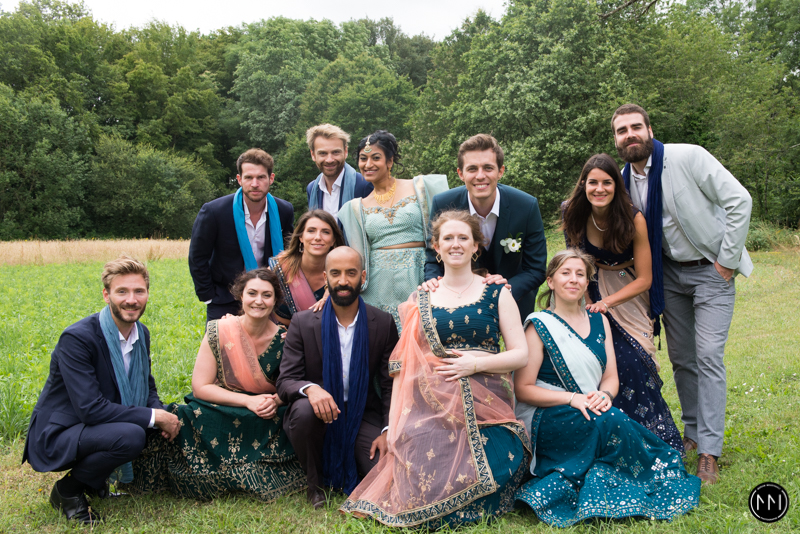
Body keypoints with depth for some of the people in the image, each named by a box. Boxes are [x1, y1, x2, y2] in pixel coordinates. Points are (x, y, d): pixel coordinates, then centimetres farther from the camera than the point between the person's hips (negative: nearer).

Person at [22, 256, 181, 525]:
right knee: (130, 436, -32)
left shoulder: (141, 334, 0)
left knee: (168, 421, -6)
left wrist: (162, 414, -13)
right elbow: (90, 409, -29)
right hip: (56, 437, -8)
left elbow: (147, 387, 10)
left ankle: (93, 478, 10)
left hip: (97, 427, 9)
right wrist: (153, 417, -26)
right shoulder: (77, 338, -24)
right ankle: (68, 489, -5)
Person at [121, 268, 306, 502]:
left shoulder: (283, 340, -6)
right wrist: (248, 401, -21)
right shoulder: (218, 332, -9)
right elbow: (200, 387, -10)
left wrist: (276, 401, -20)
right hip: (218, 417, -1)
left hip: (267, 421, 2)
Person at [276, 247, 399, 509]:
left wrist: (388, 431, -11)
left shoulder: (383, 324, -2)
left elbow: (390, 384, 2)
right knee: (303, 410, -35)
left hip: (363, 416, 1)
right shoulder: (302, 322, -5)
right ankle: (314, 482, -5)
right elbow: (285, 381, -7)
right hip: (318, 415, 0)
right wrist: (310, 388, -31)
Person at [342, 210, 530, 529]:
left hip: (484, 407, -1)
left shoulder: (497, 294, 8)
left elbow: (521, 354, 4)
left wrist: (475, 363, -12)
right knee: (428, 477, -22)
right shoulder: (420, 300, 12)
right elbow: (406, 362, 10)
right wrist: (396, 424, 0)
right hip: (434, 406, 1)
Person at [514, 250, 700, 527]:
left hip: (592, 413, 5)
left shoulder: (598, 322, 12)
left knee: (608, 417, -29)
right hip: (548, 419, -5)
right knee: (610, 421, -29)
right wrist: (572, 398, -20)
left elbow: (611, 377, 10)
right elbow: (523, 389, -8)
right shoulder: (539, 325, -5)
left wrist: (604, 396, -14)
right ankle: (644, 487, -10)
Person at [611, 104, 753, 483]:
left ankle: (709, 451, -2)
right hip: (670, 274, 5)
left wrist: (727, 259, -16)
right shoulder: (625, 180, -2)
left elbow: (739, 200, -18)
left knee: (709, 356, -10)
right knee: (680, 357, 10)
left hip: (711, 270, -5)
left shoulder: (688, 157, -17)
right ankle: (692, 431, 28)